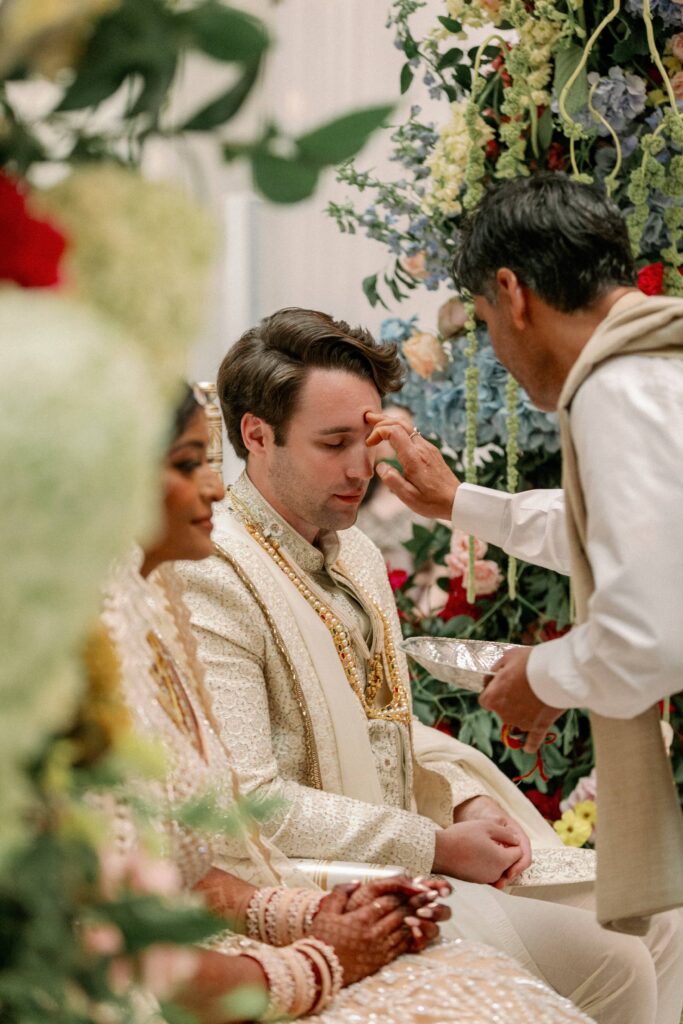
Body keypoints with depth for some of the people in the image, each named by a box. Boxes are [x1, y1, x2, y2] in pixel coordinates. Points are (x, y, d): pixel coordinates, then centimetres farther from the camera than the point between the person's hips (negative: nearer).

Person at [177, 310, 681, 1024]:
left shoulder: (356, 556, 13)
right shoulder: (212, 577, -18)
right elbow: (247, 803, -23)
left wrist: (468, 803, 2)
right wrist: (437, 848, -18)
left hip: (411, 852, 9)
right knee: (603, 963, -19)